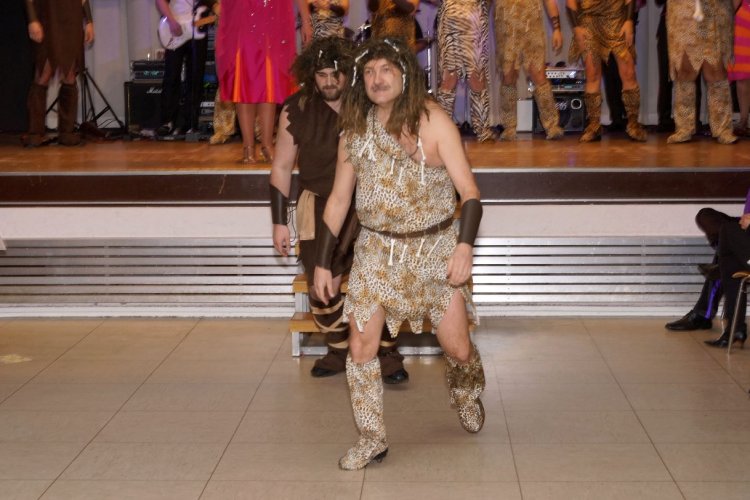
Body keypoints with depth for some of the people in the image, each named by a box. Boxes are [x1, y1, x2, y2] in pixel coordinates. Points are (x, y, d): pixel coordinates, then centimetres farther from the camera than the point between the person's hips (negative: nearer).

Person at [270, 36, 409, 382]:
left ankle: (387, 352, 2)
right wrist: (279, 223, 4)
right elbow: (282, 168, 6)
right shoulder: (296, 110, -2)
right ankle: (339, 350, 18)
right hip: (319, 205, 1)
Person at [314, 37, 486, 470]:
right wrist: (322, 262, 10)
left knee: (458, 347, 1)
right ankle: (373, 439, 12)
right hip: (377, 251, 3)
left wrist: (465, 245, -26)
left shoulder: (431, 120, -9)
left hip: (436, 248, -3)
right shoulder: (355, 130, 4)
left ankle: (468, 395, 36)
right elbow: (339, 199, 11)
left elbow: (469, 190, -12)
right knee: (361, 346, -5)